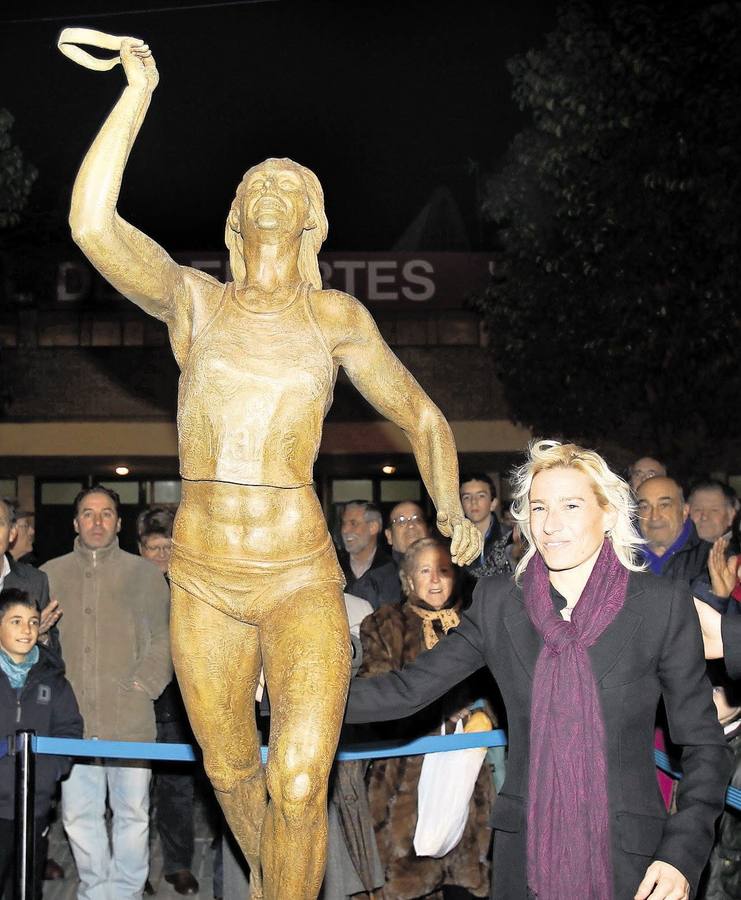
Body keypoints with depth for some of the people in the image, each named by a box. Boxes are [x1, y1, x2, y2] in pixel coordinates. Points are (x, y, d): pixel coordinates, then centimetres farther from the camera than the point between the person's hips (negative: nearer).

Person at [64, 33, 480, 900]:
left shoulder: (336, 317, 2)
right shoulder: (192, 300, 2)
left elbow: (422, 417, 12)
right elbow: (91, 224, -15)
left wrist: (451, 512, -2)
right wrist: (138, 91, -11)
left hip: (302, 582, -1)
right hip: (204, 584, 2)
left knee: (299, 787, -16)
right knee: (232, 774, 18)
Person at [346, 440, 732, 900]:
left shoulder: (662, 604, -4)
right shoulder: (498, 602, 2)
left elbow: (705, 744, -2)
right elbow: (410, 688, 1)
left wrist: (682, 856, -14)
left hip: (631, 862, -2)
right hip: (527, 857, 2)